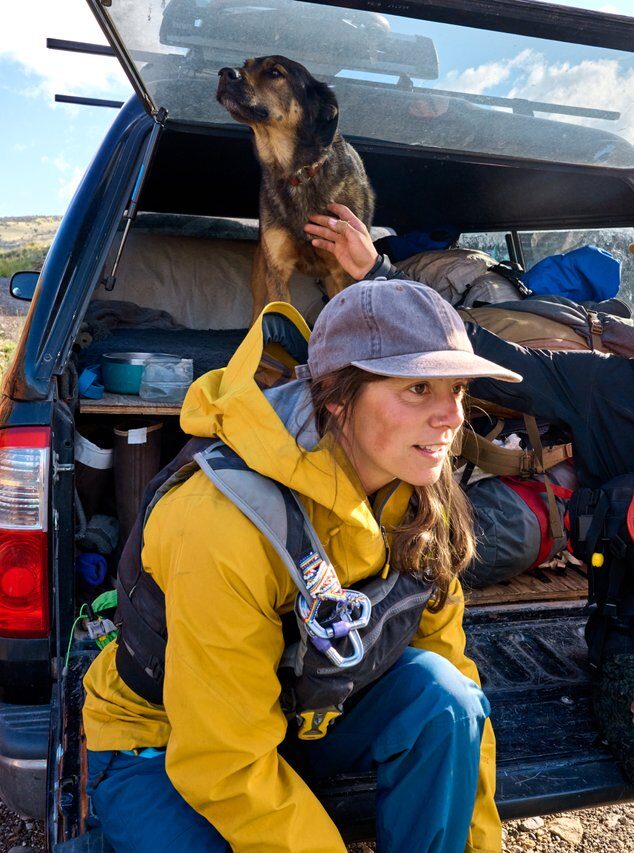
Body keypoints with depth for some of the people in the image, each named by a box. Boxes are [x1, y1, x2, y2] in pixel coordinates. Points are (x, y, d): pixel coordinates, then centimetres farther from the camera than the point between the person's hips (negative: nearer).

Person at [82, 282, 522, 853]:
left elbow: (447, 662, -6)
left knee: (438, 689, -23)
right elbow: (228, 766, -25)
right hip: (160, 745, -4)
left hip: (302, 712, 5)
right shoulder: (225, 530, -34)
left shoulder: (419, 497, -14)